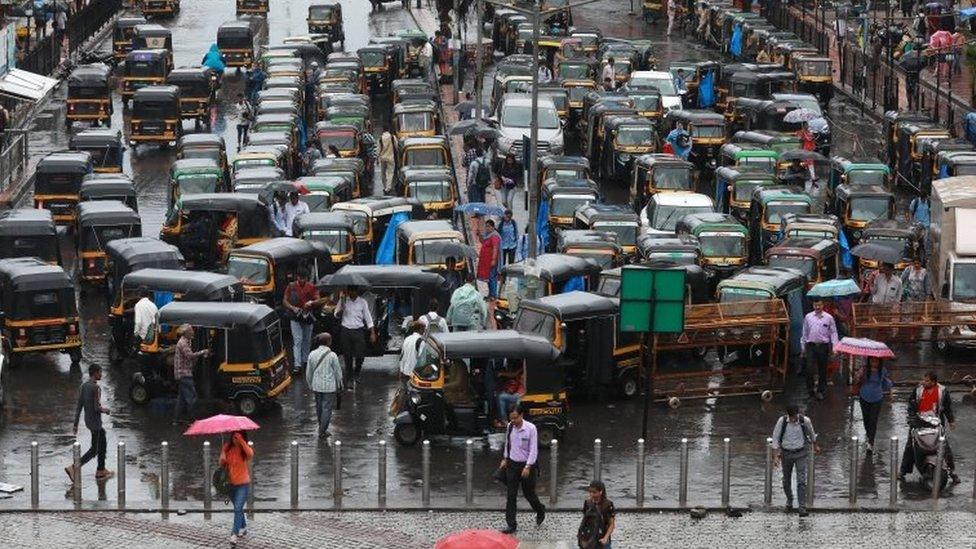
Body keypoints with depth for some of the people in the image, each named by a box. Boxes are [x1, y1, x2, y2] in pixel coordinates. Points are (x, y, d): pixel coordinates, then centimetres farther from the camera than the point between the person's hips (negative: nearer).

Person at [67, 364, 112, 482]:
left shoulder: (83, 386, 4)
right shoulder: (96, 388, -21)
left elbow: (79, 407, 5)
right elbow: (97, 407, -24)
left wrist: (76, 424, 8)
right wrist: (104, 410, -3)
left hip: (88, 421, 8)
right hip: (95, 423, -8)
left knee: (103, 444, 20)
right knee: (94, 450, -3)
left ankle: (101, 471, 25)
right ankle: (74, 468, -13)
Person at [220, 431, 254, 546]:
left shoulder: (244, 448, -11)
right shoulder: (227, 447, -3)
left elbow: (250, 454, -35)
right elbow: (222, 464, 6)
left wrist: (241, 441, -39)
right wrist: (222, 460, -17)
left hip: (243, 484, -4)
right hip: (230, 483, 4)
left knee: (238, 509, -15)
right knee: (238, 508, 19)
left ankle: (234, 535, -18)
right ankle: (243, 528, 40)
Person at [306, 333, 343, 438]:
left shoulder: (312, 354, -3)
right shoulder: (332, 355, -15)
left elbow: (309, 372, 5)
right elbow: (338, 372, -7)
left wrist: (310, 385, 18)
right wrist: (339, 385, 8)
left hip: (316, 385, 4)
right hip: (329, 386, -4)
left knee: (319, 407, 18)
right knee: (327, 408, 3)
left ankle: (322, 428, 29)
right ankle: (322, 431, 2)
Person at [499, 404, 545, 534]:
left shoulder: (530, 429, -17)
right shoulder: (510, 426, -2)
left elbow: (533, 450, -16)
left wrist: (528, 467, -20)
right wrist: (505, 459, 14)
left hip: (526, 465, -4)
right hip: (512, 464, 4)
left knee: (529, 493, 9)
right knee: (511, 495, -1)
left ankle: (540, 511, 39)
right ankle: (511, 524, 3)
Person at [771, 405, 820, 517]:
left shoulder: (805, 421, -11)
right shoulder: (782, 421, -12)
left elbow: (811, 433, 10)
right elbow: (775, 438, -6)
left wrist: (815, 446, 26)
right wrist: (775, 456, -12)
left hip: (800, 453, -1)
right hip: (786, 453, 1)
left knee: (801, 481, -11)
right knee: (786, 481, 13)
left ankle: (802, 508, -9)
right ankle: (789, 502, 37)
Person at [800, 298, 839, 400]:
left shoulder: (828, 318, 0)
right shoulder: (808, 317, 4)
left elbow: (833, 333, 3)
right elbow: (804, 333, 11)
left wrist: (834, 347, -5)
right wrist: (803, 346, 12)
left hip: (823, 346, 0)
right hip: (811, 345, 0)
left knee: (822, 369, 7)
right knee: (809, 368, -9)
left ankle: (820, 391, 19)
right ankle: (810, 389, 5)